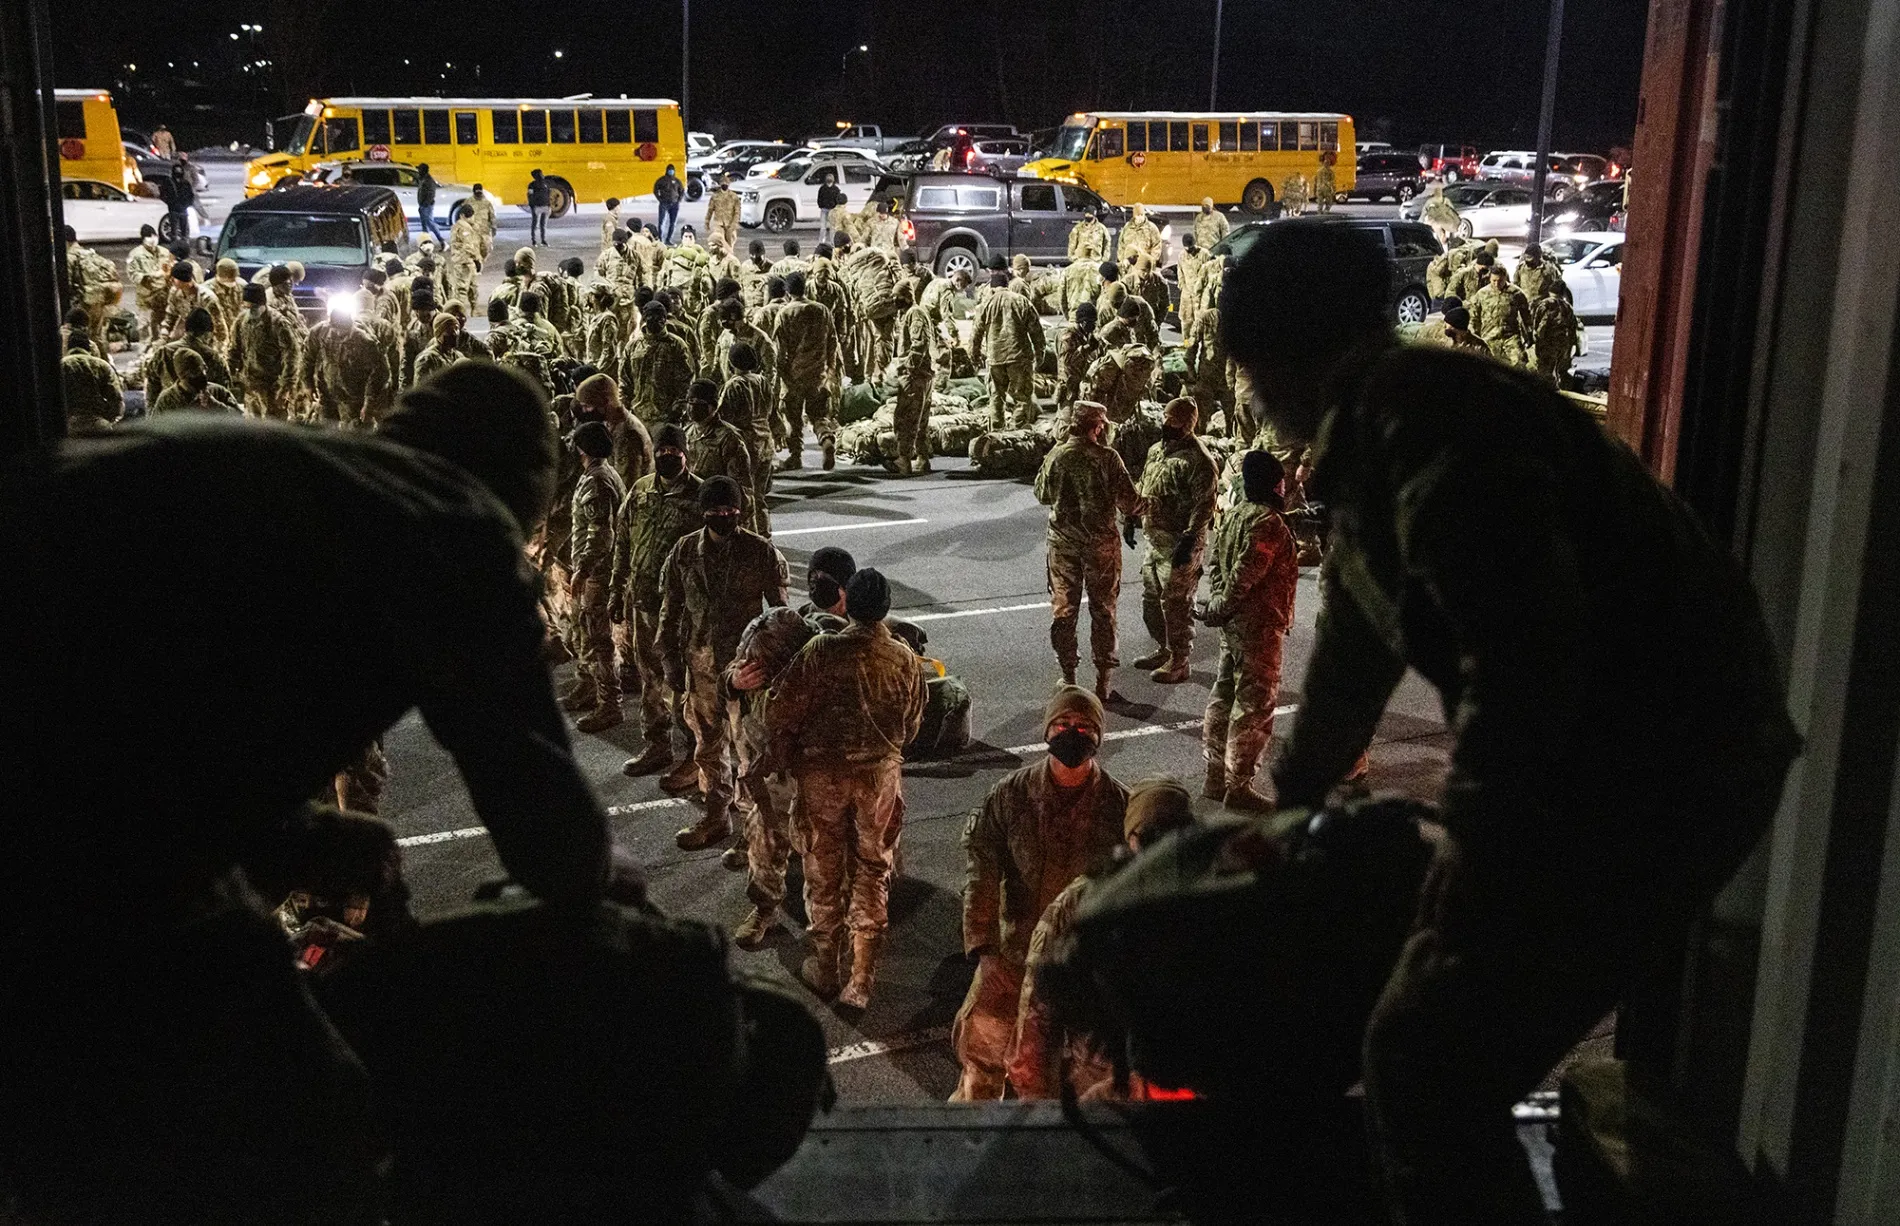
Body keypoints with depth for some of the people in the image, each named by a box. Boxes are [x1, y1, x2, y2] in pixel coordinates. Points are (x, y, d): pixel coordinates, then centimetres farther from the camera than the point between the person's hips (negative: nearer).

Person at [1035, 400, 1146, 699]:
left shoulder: (1056, 456, -8)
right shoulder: (1107, 458, -14)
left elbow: (1042, 495, 6)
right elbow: (1129, 504, -11)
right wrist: (1148, 504, 8)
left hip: (1063, 543, 2)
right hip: (1101, 543, -1)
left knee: (1063, 610, 13)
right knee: (1103, 611, 11)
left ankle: (1068, 678, 18)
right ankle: (1103, 681, 15)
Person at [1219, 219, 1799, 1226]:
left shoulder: (1420, 415, -19)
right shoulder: (1371, 441, 15)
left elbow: (1524, 645, -27)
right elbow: (1354, 652, 28)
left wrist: (1474, 844, -14)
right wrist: (1290, 801, 40)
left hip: (1653, 767, -11)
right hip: (1660, 753, 11)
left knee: (1427, 1071, -8)